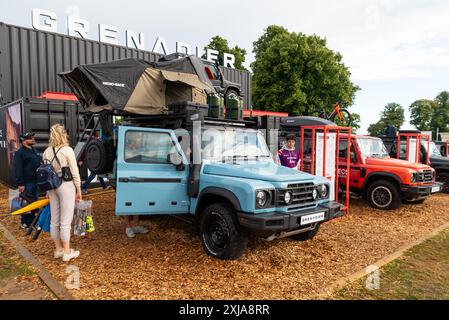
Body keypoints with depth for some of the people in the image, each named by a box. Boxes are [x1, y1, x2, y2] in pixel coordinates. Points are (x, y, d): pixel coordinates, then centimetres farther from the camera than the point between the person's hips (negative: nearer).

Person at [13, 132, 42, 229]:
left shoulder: (34, 150, 14)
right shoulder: (19, 153, -11)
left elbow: (39, 163, 21)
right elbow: (18, 169, -15)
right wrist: (20, 183, -20)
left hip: (36, 181, 8)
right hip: (27, 182, -7)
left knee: (35, 201, 14)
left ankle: (33, 220, 25)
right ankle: (25, 222, 11)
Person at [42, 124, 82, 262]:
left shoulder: (46, 152, 6)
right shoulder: (67, 150, -12)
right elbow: (75, 172, -10)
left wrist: (48, 189, 16)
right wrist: (79, 190, -1)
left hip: (52, 186, 6)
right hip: (66, 186, -6)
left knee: (55, 220, 14)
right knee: (65, 221, 0)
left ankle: (58, 249, 26)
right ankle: (67, 252, 8)